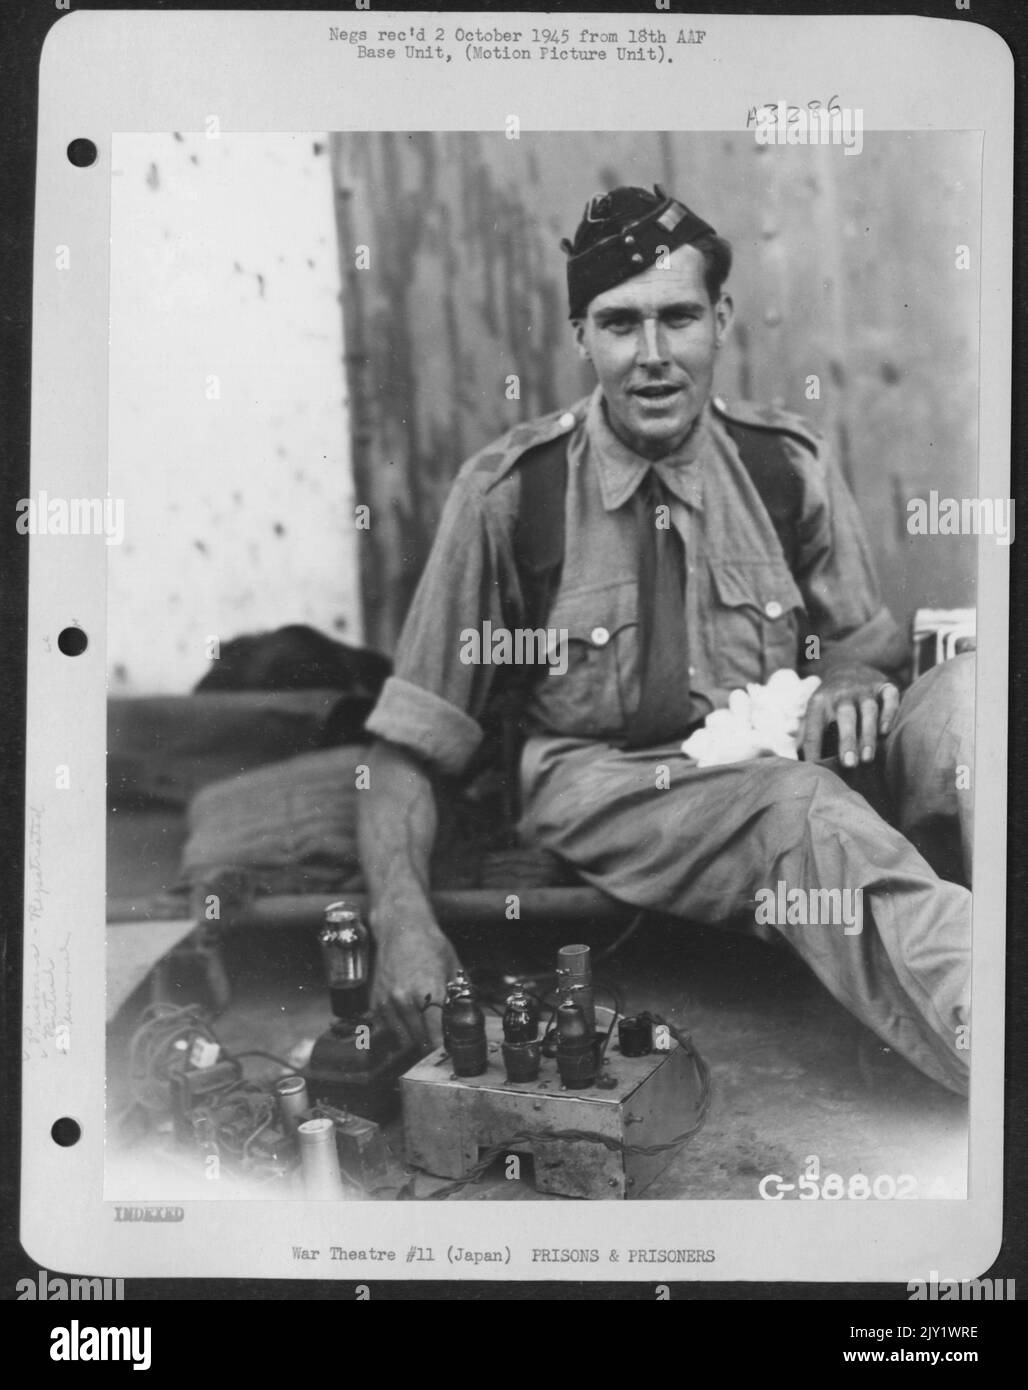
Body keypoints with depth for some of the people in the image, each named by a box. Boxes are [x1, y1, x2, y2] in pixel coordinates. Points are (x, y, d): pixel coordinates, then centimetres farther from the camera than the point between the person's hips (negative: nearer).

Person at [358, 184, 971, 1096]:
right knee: (802, 811, -37)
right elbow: (408, 746, -5)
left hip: (771, 773, 3)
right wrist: (403, 921, -23)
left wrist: (849, 677, -12)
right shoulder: (507, 491, -8)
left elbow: (867, 635, 15)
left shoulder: (789, 466, 0)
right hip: (595, 789, -3)